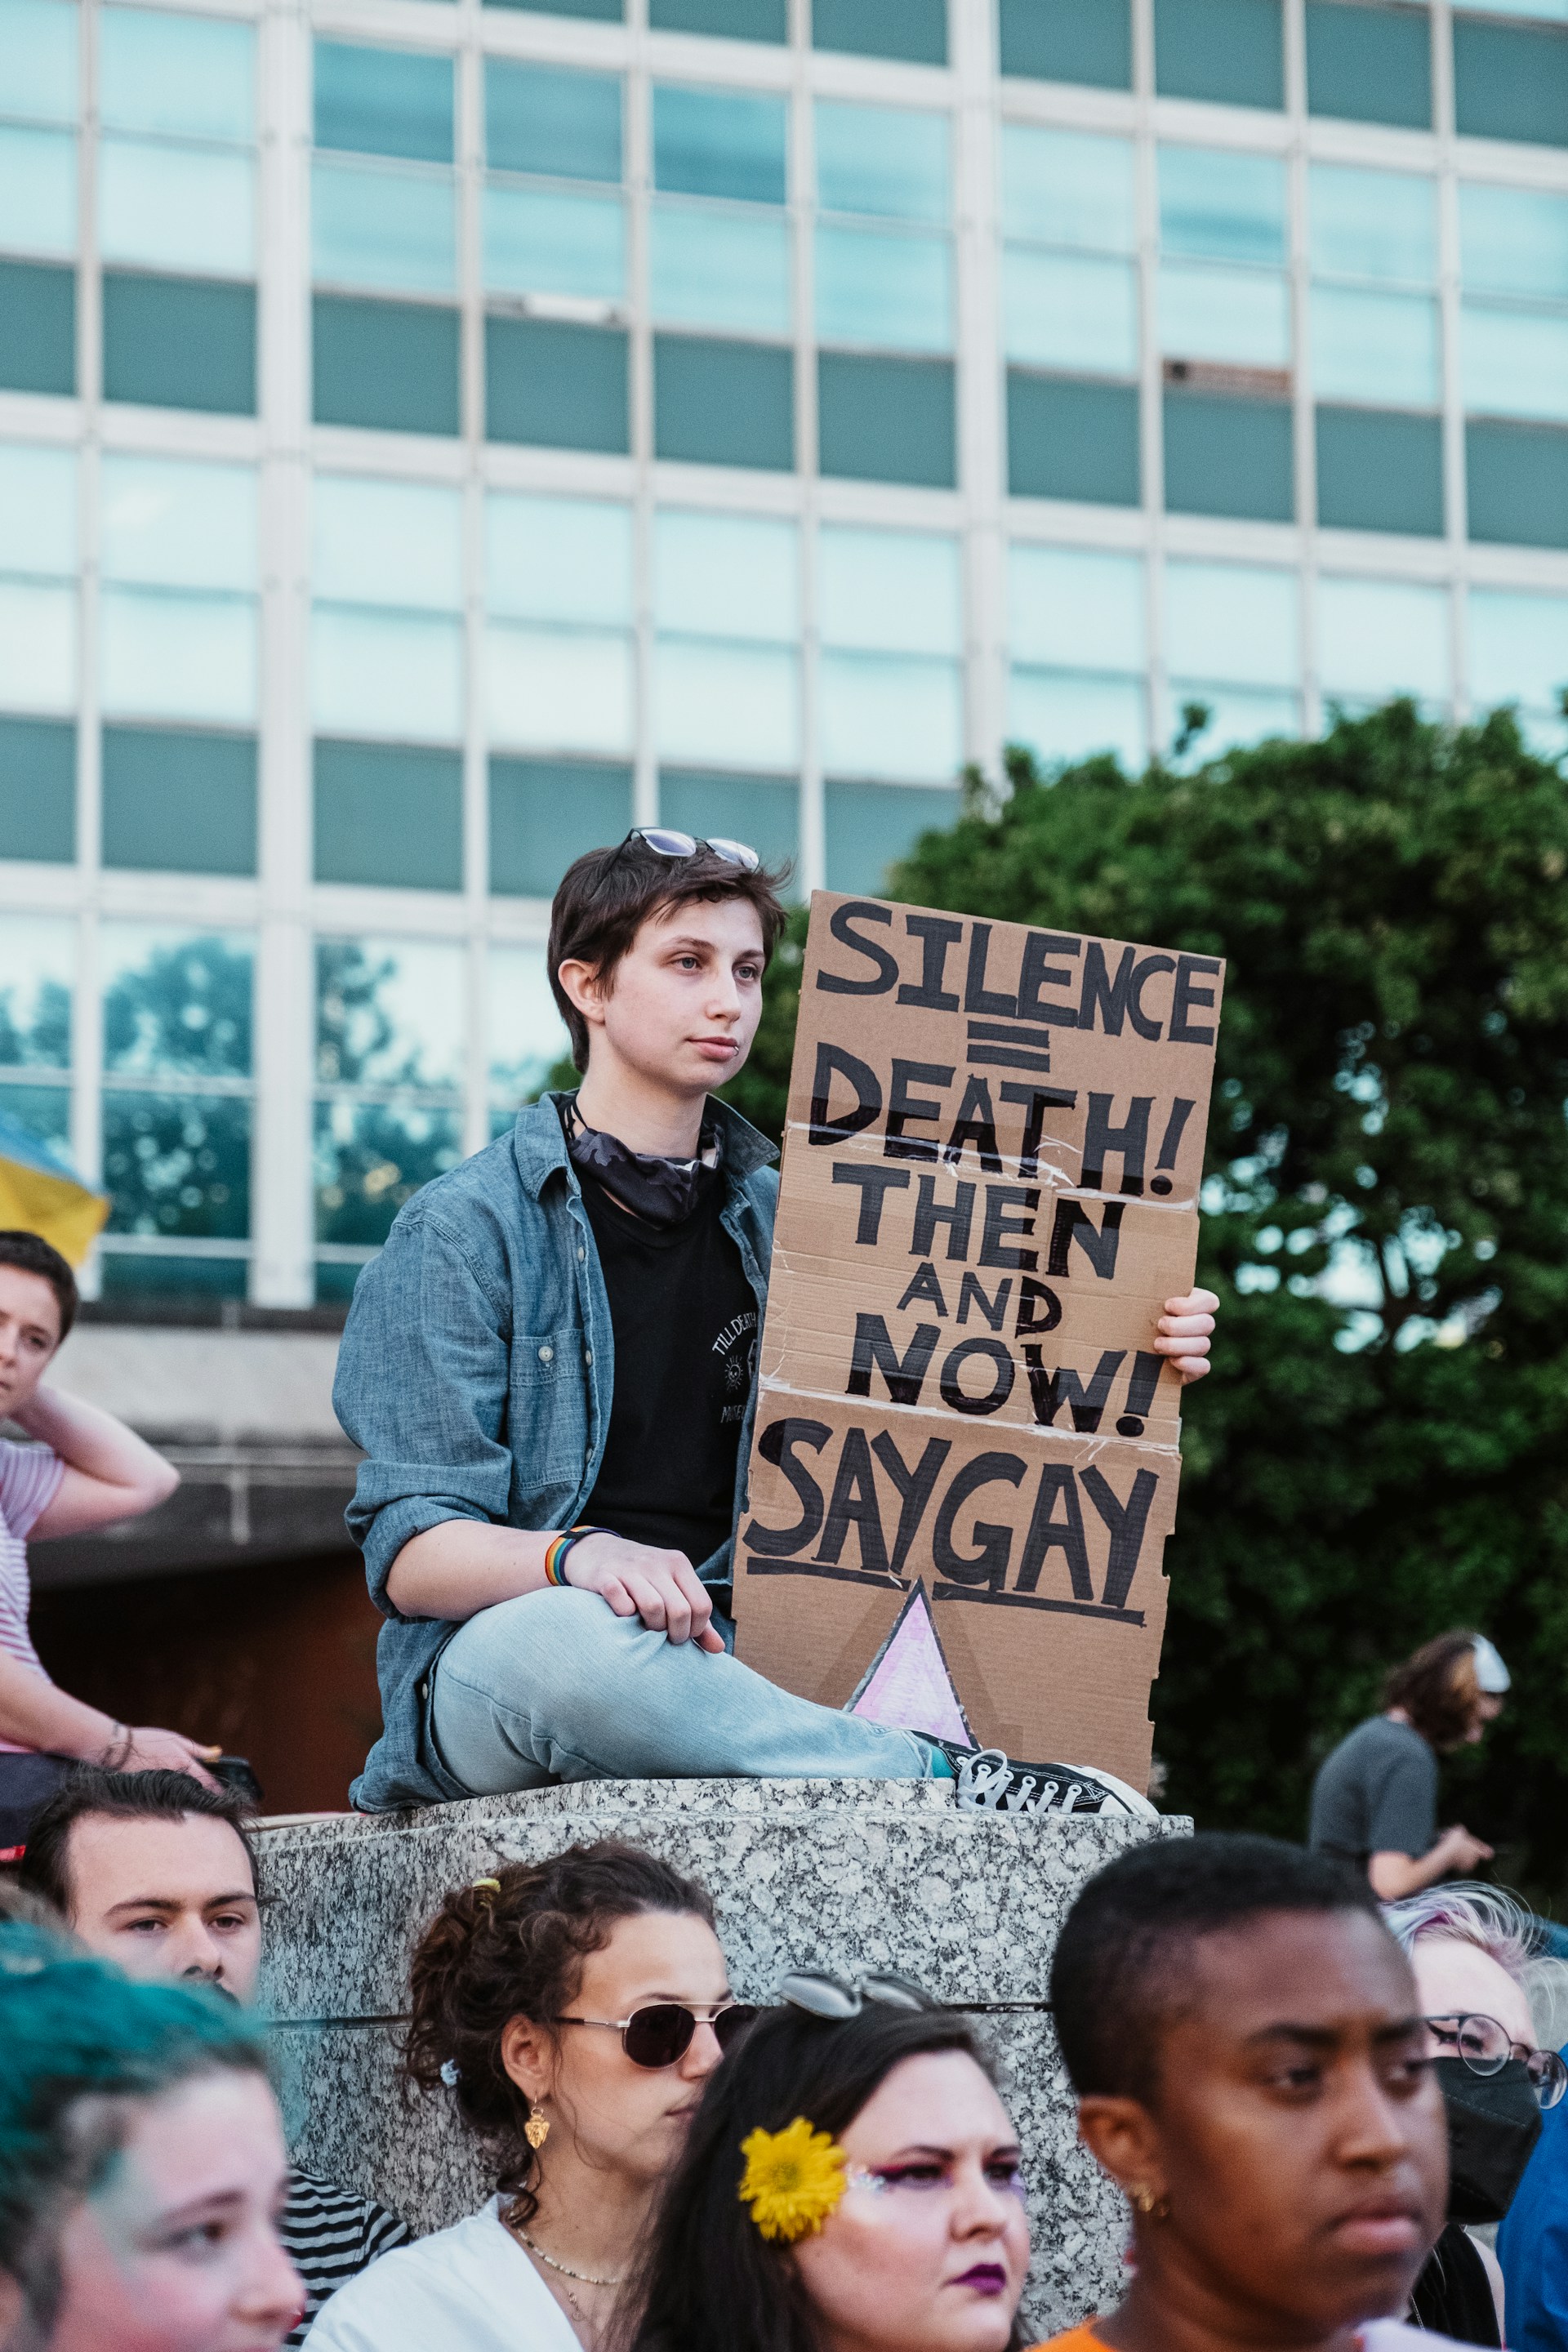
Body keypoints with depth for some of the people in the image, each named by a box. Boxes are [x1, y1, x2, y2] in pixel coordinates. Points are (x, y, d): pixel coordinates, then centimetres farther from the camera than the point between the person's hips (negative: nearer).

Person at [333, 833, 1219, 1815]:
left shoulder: (785, 1226, 17)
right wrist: (578, 1558, -27)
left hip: (720, 1669, 3)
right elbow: (412, 1552, -5)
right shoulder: (465, 1228, 2)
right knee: (565, 1635, -40)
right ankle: (938, 1775, -28)